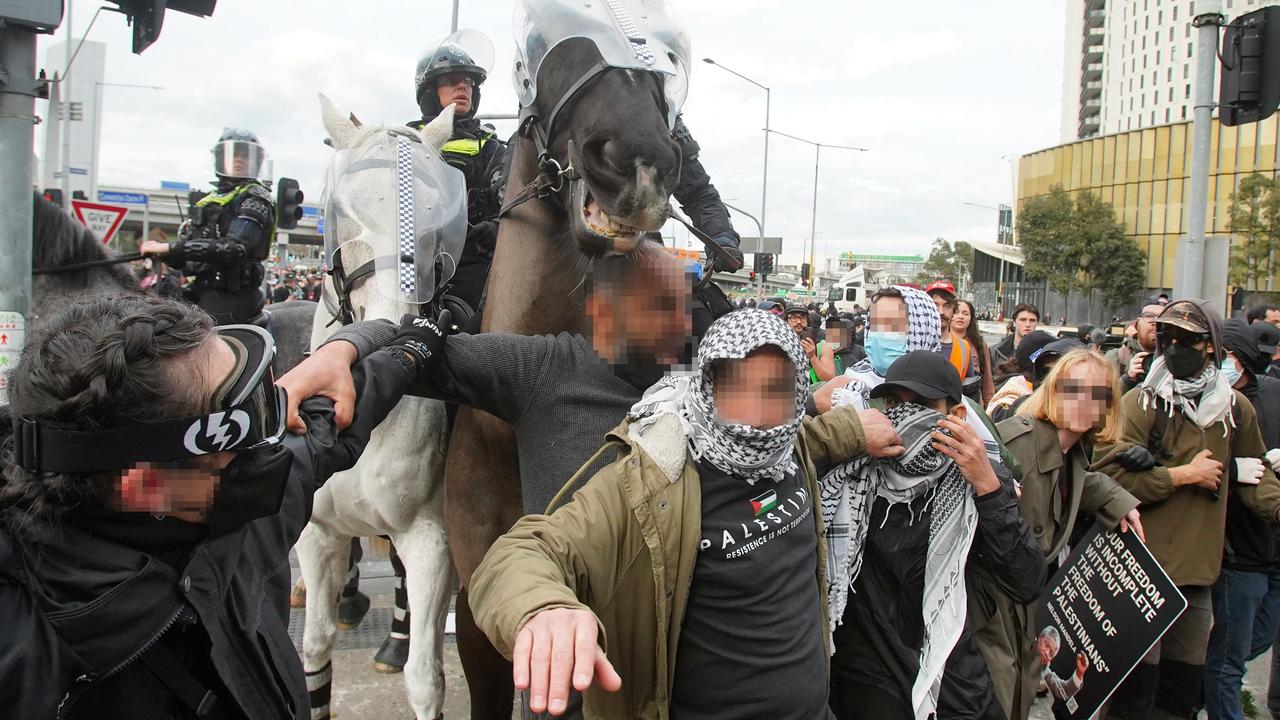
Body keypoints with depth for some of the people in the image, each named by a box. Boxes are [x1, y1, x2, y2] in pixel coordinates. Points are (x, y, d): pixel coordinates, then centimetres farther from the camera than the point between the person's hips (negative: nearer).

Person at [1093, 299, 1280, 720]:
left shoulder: (1236, 408, 7)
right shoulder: (1141, 403, -10)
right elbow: (1108, 475, -20)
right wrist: (1185, 474, -15)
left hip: (1199, 569, 6)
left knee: (1184, 685, 17)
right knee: (1136, 681, -1)